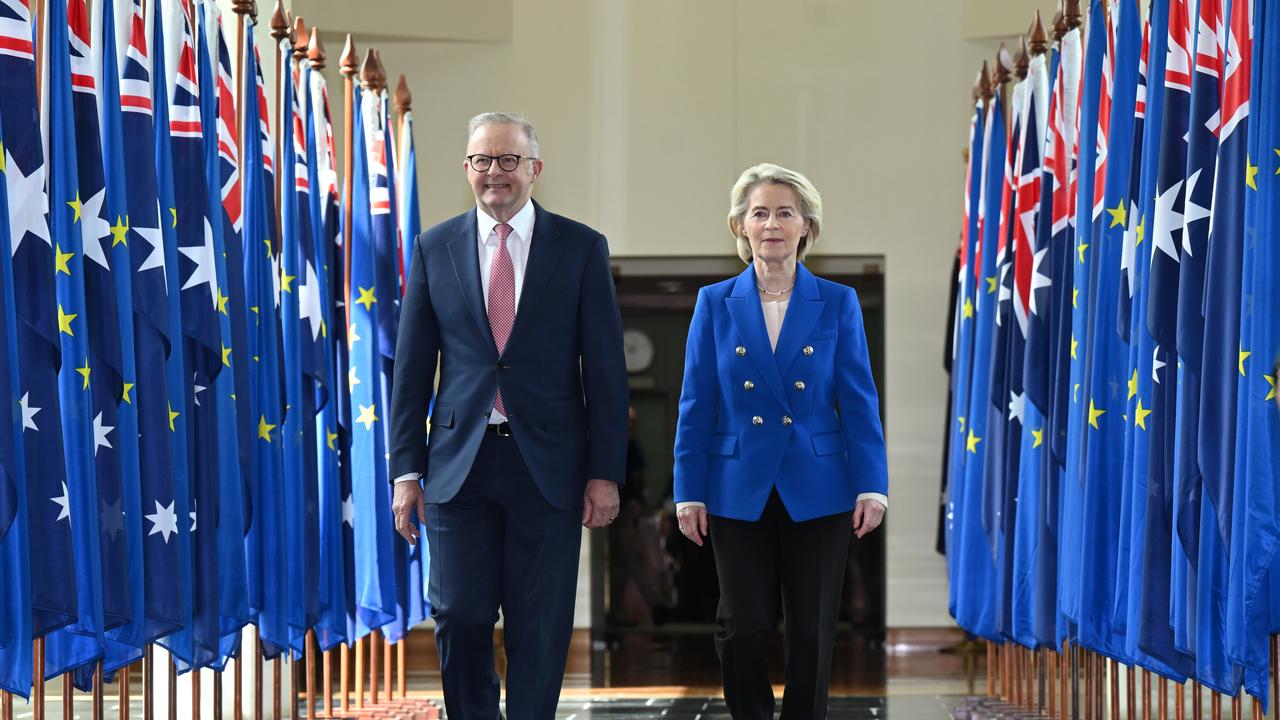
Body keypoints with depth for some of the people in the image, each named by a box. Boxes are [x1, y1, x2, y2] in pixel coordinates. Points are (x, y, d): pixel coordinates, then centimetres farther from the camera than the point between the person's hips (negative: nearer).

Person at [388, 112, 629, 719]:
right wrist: (407, 470, 2)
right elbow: (412, 369, 7)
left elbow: (605, 368, 2)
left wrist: (606, 471, -3)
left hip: (547, 466, -1)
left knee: (541, 628, 3)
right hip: (460, 462, 1)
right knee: (459, 619, 0)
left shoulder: (581, 248, 2)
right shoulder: (435, 248, 6)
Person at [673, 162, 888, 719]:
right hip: (740, 491, 0)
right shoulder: (715, 304, 3)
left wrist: (871, 487, -7)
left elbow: (858, 402, 1)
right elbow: (696, 406, 3)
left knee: (811, 633, 4)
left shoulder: (837, 303, 2)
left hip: (818, 492, 0)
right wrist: (688, 493, -1)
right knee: (742, 630, 1)